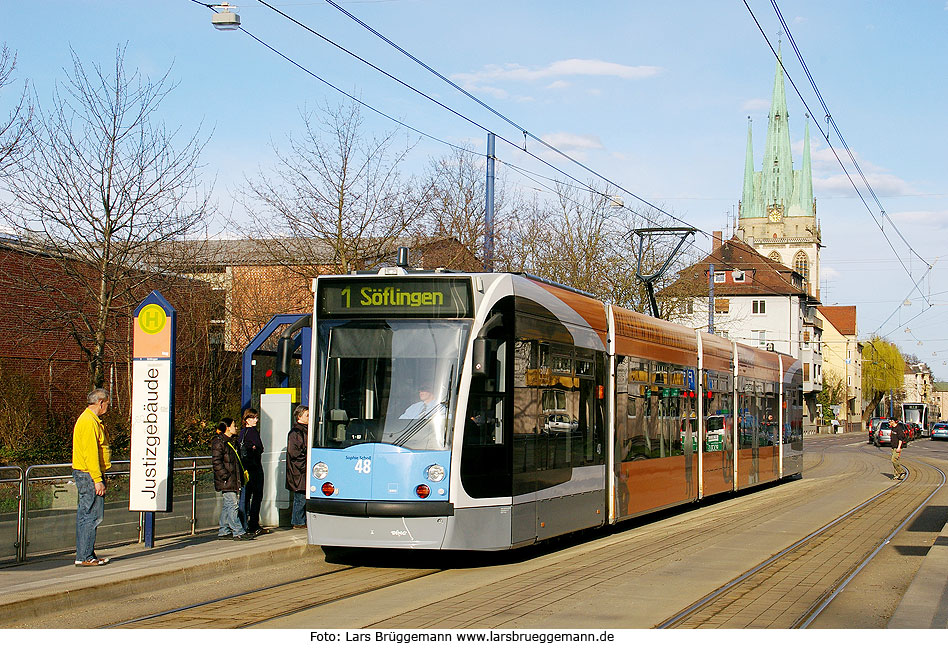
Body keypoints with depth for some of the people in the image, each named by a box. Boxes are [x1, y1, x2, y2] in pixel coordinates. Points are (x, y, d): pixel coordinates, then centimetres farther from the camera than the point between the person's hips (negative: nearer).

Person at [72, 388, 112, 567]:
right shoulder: (89, 422, -16)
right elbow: (90, 454, -21)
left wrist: (99, 478, 22)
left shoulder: (91, 420, 18)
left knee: (85, 515, 12)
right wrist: (98, 480, -22)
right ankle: (84, 557, -8)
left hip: (85, 474, 11)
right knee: (91, 515, -9)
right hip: (89, 475, -11)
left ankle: (86, 554, 17)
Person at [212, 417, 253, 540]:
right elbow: (216, 461, -17)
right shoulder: (218, 442, -11)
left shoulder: (230, 441, 19)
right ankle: (238, 532, -13)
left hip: (233, 481, 10)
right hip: (226, 481, -10)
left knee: (227, 506, 12)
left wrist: (241, 474, 21)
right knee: (232, 506, -11)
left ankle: (223, 531, 17)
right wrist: (225, 476, -21)